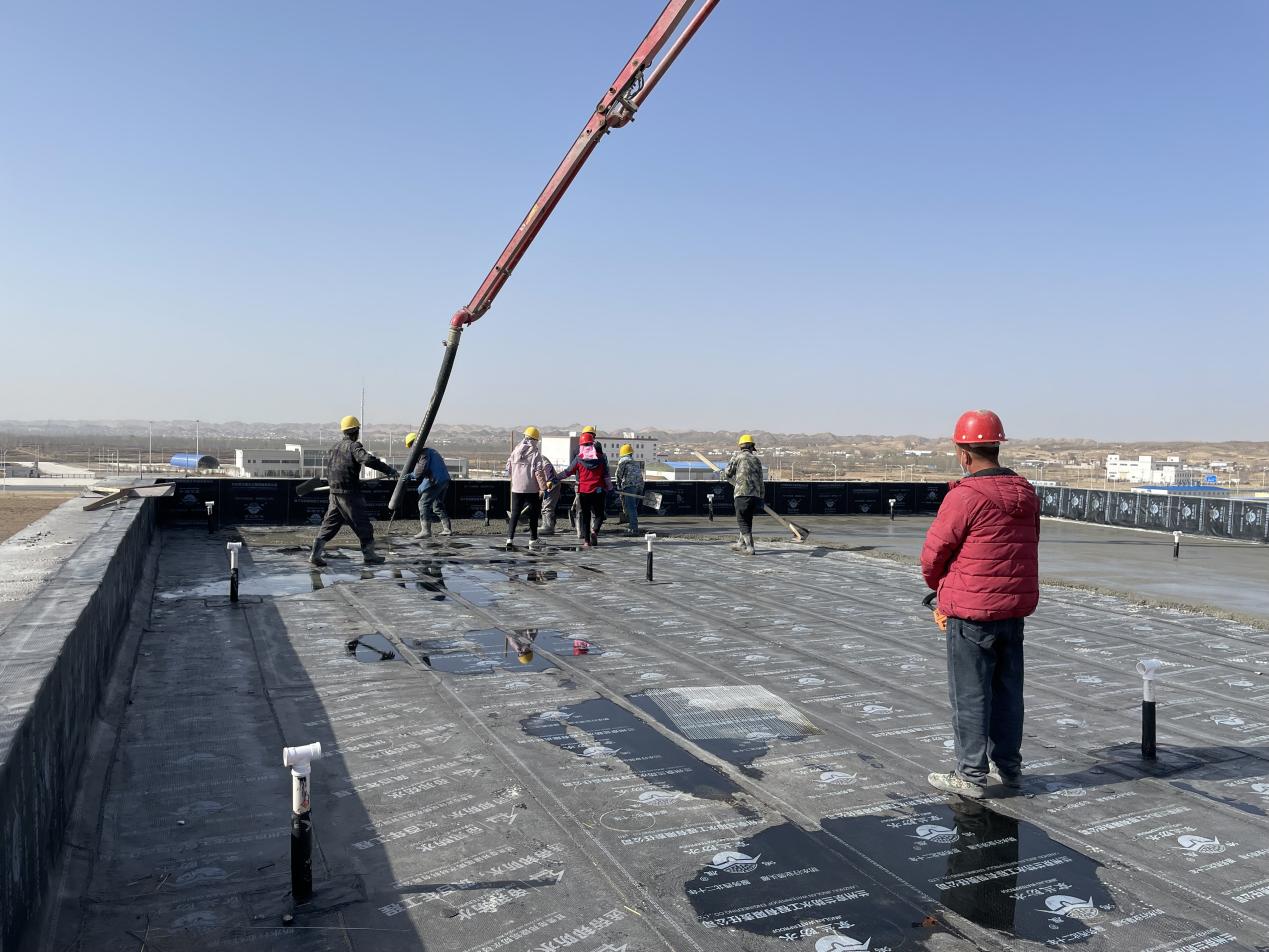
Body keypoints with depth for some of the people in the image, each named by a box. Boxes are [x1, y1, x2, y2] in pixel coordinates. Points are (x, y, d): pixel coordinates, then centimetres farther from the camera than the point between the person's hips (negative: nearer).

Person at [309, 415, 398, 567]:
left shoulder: (334, 447, 14)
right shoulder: (353, 446, -11)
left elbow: (328, 472, 21)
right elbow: (368, 460, -29)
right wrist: (388, 470, -27)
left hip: (334, 492, 8)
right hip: (349, 493, -8)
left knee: (330, 523, 12)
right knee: (362, 524, 2)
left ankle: (315, 553, 6)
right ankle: (369, 555, 8)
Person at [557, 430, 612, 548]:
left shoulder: (578, 458, -2)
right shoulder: (600, 457, 0)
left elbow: (568, 472, 3)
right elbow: (606, 475, 2)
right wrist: (610, 488, 13)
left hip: (583, 491, 0)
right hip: (598, 490, 0)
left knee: (584, 515, 8)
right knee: (598, 514, 12)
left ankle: (586, 541, 5)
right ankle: (594, 531, -15)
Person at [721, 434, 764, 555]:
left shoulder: (738, 457, 2)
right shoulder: (757, 459, 14)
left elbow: (727, 474, 3)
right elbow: (760, 479, 13)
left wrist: (726, 477, 27)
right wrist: (761, 496, 17)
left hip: (742, 492, -5)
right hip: (756, 494, 5)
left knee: (743, 521, -2)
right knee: (747, 520, 17)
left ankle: (749, 548, -10)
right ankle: (741, 544, 27)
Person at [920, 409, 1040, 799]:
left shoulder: (964, 496, -18)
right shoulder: (1026, 494, 6)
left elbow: (932, 555, -13)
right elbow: (1027, 548, 11)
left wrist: (941, 589, 11)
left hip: (972, 613, -7)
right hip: (1016, 607, 7)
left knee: (970, 693, 3)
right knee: (1007, 688, 17)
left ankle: (971, 775, 12)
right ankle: (1010, 767, 28)